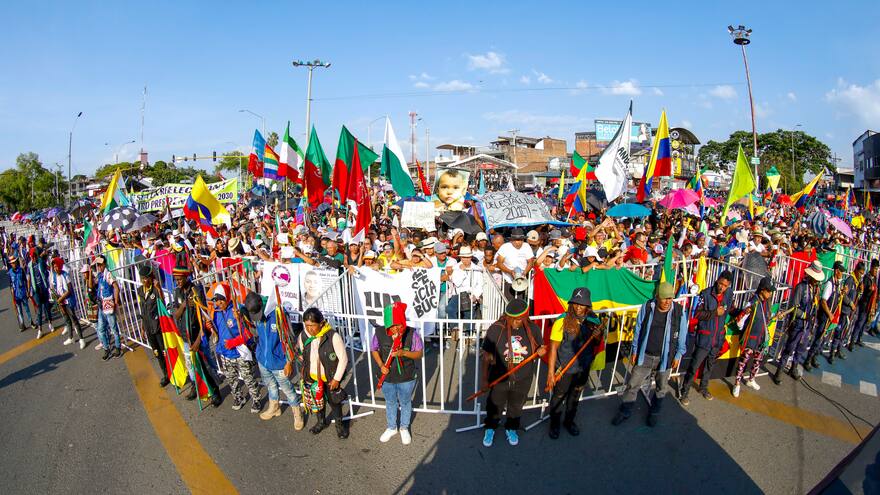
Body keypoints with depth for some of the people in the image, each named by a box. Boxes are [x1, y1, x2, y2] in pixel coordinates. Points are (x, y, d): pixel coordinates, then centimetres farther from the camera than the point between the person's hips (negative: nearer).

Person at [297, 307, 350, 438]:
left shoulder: (333, 336, -28)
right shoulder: (303, 336, -14)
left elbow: (343, 359, -19)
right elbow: (298, 353, 9)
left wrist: (336, 379, -15)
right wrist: (304, 368, 7)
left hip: (330, 378, -4)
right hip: (311, 378, 4)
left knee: (334, 402, 14)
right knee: (316, 402, 22)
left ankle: (340, 424, 41)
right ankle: (321, 421, 50)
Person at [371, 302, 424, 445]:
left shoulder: (412, 334, -23)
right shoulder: (379, 333, -18)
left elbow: (419, 353, -14)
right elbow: (374, 350, -1)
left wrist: (404, 353, -31)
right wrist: (381, 365, -16)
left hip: (406, 378, -1)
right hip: (387, 377, 2)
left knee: (405, 403, 22)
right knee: (390, 403, 25)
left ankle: (404, 428, 48)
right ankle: (391, 428, 51)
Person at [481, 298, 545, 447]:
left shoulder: (532, 329, -13)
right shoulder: (496, 329, -20)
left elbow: (538, 349, 5)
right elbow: (487, 355, -10)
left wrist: (540, 351, -20)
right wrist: (485, 378, -5)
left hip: (523, 380, 2)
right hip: (499, 379, -2)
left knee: (516, 406, 23)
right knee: (494, 406, 18)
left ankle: (511, 429, 50)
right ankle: (490, 429, 46)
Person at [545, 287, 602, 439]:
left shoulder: (593, 320, -10)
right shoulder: (562, 321, -23)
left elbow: (595, 344, 6)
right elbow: (553, 348, -18)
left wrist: (597, 337, -18)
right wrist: (551, 372, -18)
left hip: (583, 368, 4)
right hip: (564, 369, -4)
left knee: (575, 396, 25)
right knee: (558, 397, 16)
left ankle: (569, 421, 49)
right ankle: (554, 424, 40)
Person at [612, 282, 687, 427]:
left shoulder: (679, 311, -9)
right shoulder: (646, 308, -9)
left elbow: (682, 337, 1)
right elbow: (638, 330, 1)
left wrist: (678, 355, 1)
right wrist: (635, 351, 3)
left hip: (665, 357, 0)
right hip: (644, 356, 0)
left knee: (661, 387, 17)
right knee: (632, 385, 5)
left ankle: (655, 412, 40)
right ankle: (625, 411, 23)